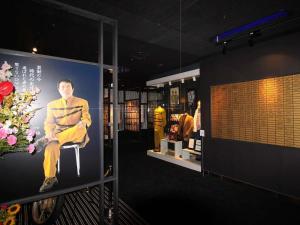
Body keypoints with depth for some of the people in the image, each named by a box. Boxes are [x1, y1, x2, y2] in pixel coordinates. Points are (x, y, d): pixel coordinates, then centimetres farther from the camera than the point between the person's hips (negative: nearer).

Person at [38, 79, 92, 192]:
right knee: (51, 146, -29)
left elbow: (87, 119, -4)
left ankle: (47, 141, -25)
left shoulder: (82, 102, 3)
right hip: (59, 133, 2)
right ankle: (50, 178, -17)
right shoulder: (52, 105, 9)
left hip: (76, 134, -1)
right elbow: (49, 123, 4)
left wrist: (83, 123, -29)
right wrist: (49, 133, -18)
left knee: (81, 128, -35)